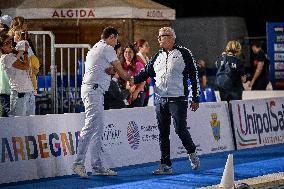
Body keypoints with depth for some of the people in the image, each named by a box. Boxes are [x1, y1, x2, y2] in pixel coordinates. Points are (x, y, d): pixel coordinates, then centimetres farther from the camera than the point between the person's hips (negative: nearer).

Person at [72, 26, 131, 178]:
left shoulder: (94, 49, 25)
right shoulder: (107, 49, -4)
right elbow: (119, 70, 0)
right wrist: (129, 78, 17)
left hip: (95, 91, 10)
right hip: (94, 90, -10)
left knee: (98, 129, 9)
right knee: (90, 126, -16)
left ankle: (97, 166, 10)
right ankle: (79, 163, -22)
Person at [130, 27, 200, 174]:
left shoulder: (184, 54, -1)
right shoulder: (158, 56, 14)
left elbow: (194, 76, -1)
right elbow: (146, 72, 15)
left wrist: (195, 98, -4)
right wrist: (134, 79, -5)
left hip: (178, 100, -5)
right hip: (160, 100, 5)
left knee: (180, 129, -9)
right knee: (163, 133, 4)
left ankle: (192, 153, 19)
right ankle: (165, 165, 9)